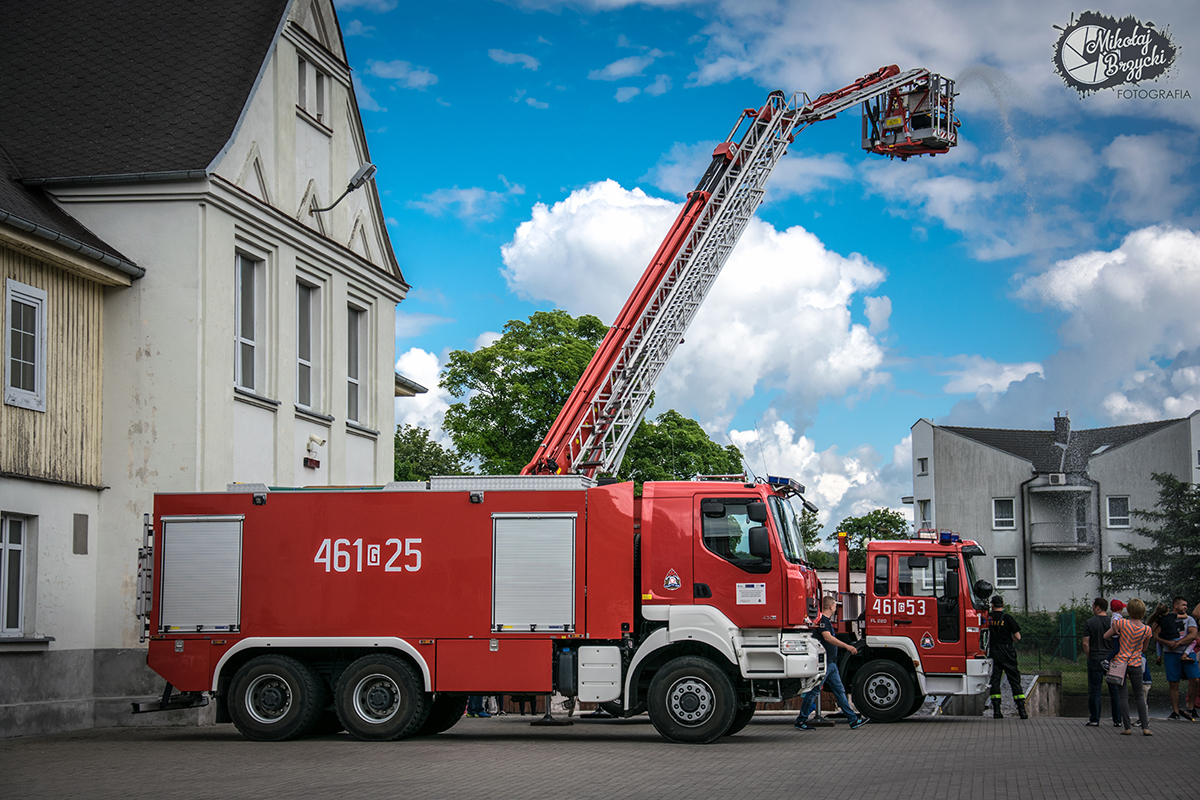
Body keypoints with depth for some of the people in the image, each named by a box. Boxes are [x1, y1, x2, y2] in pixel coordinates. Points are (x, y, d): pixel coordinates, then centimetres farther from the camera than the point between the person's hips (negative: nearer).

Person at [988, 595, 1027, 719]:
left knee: (994, 680, 5)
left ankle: (996, 711, -1)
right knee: (1014, 680, 3)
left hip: (993, 652, 2)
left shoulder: (988, 618, 2)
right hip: (1007, 653, -2)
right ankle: (1022, 710, -3)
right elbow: (1017, 637, -4)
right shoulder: (1007, 618, -4)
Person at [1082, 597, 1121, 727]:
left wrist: (1089, 657, 6)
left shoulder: (1089, 623, -4)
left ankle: (1095, 719, 3)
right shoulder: (1113, 622, 2)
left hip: (1095, 659, -2)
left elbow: (1086, 644, -7)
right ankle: (1117, 720, 8)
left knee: (1095, 690, 2)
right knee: (1114, 690, 6)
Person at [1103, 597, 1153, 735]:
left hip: (1121, 662, -1)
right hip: (1136, 664, 2)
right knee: (1139, 695, 13)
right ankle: (1145, 727, 5)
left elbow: (1106, 636, -4)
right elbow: (1143, 648, 8)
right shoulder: (1147, 630, -6)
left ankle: (1127, 728, 1)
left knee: (1124, 695, 3)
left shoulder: (1122, 623, -13)